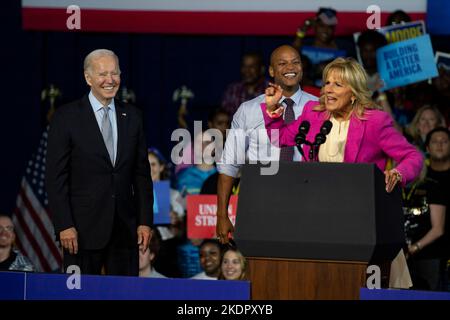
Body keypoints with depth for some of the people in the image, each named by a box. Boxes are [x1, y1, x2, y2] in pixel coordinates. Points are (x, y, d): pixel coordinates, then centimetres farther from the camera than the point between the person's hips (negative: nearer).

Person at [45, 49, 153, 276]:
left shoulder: (132, 117, 11)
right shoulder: (66, 117, -1)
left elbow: (142, 173, 12)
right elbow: (55, 177, -4)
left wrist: (145, 221, 5)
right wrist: (64, 225, -11)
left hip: (125, 228, 3)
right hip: (84, 227, -3)